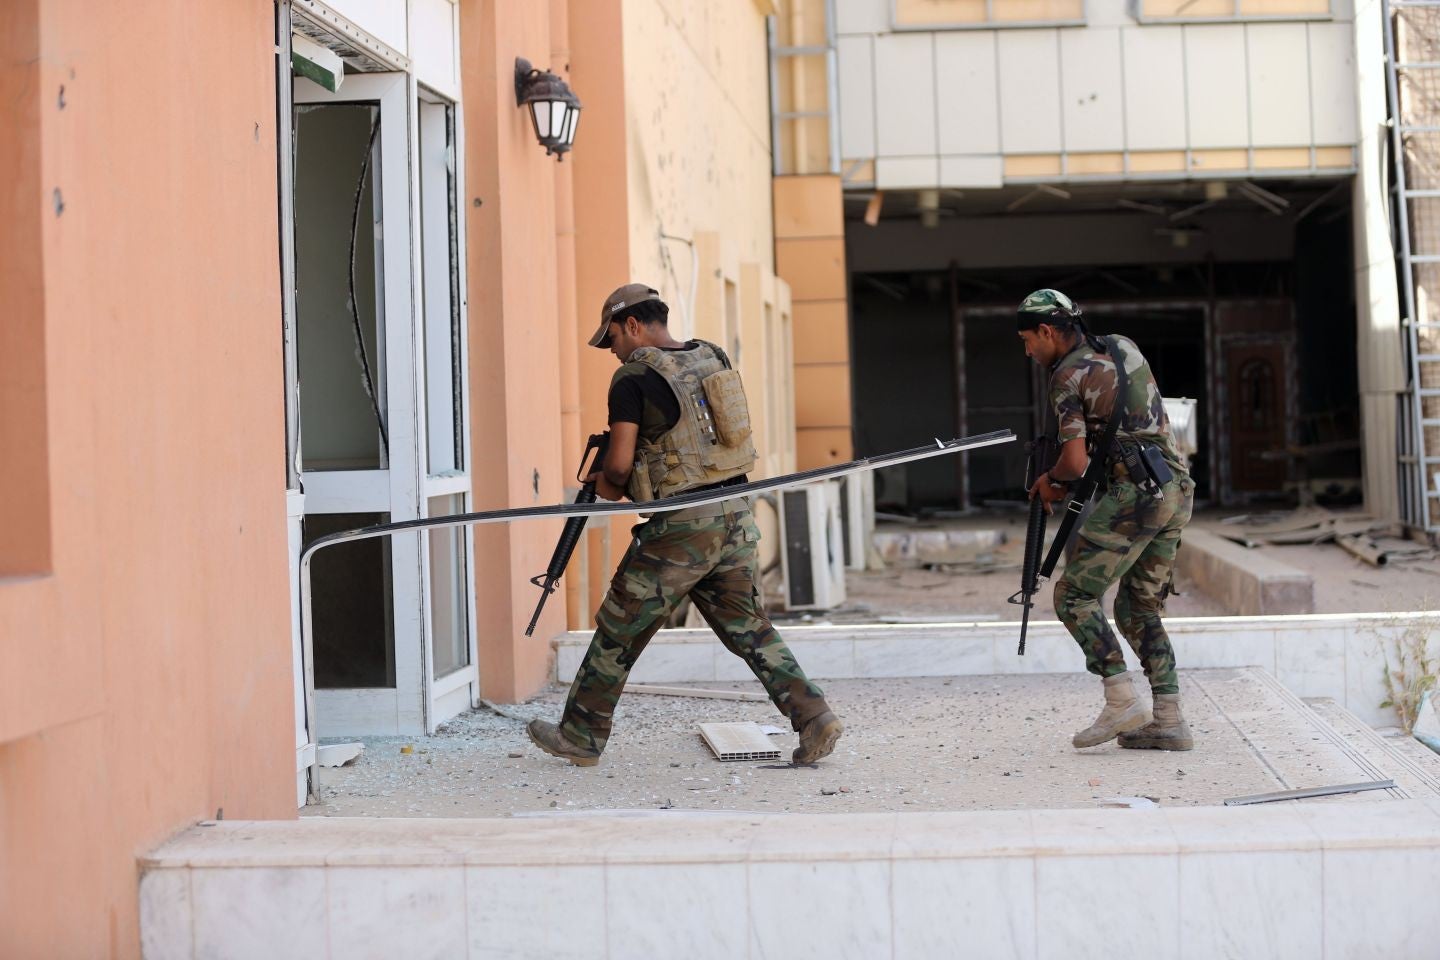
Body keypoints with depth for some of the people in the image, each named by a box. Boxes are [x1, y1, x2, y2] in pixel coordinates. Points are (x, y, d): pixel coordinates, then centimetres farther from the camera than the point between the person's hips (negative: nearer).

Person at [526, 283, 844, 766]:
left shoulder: (633, 377, -10)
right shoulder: (714, 358, 12)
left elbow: (620, 464, -14)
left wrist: (609, 485, 10)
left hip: (681, 527, -6)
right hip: (736, 514, 6)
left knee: (618, 631, 8)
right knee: (748, 628, 12)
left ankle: (580, 736, 19)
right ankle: (813, 717, -1)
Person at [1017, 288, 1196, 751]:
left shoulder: (1067, 377, -7)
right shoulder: (1124, 347, 18)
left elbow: (1075, 460, -15)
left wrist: (1051, 481, 8)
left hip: (1135, 493, -8)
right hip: (1178, 490, 8)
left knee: (1074, 596, -1)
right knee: (1139, 609, 13)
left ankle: (1122, 701, -8)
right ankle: (1168, 721, 8)